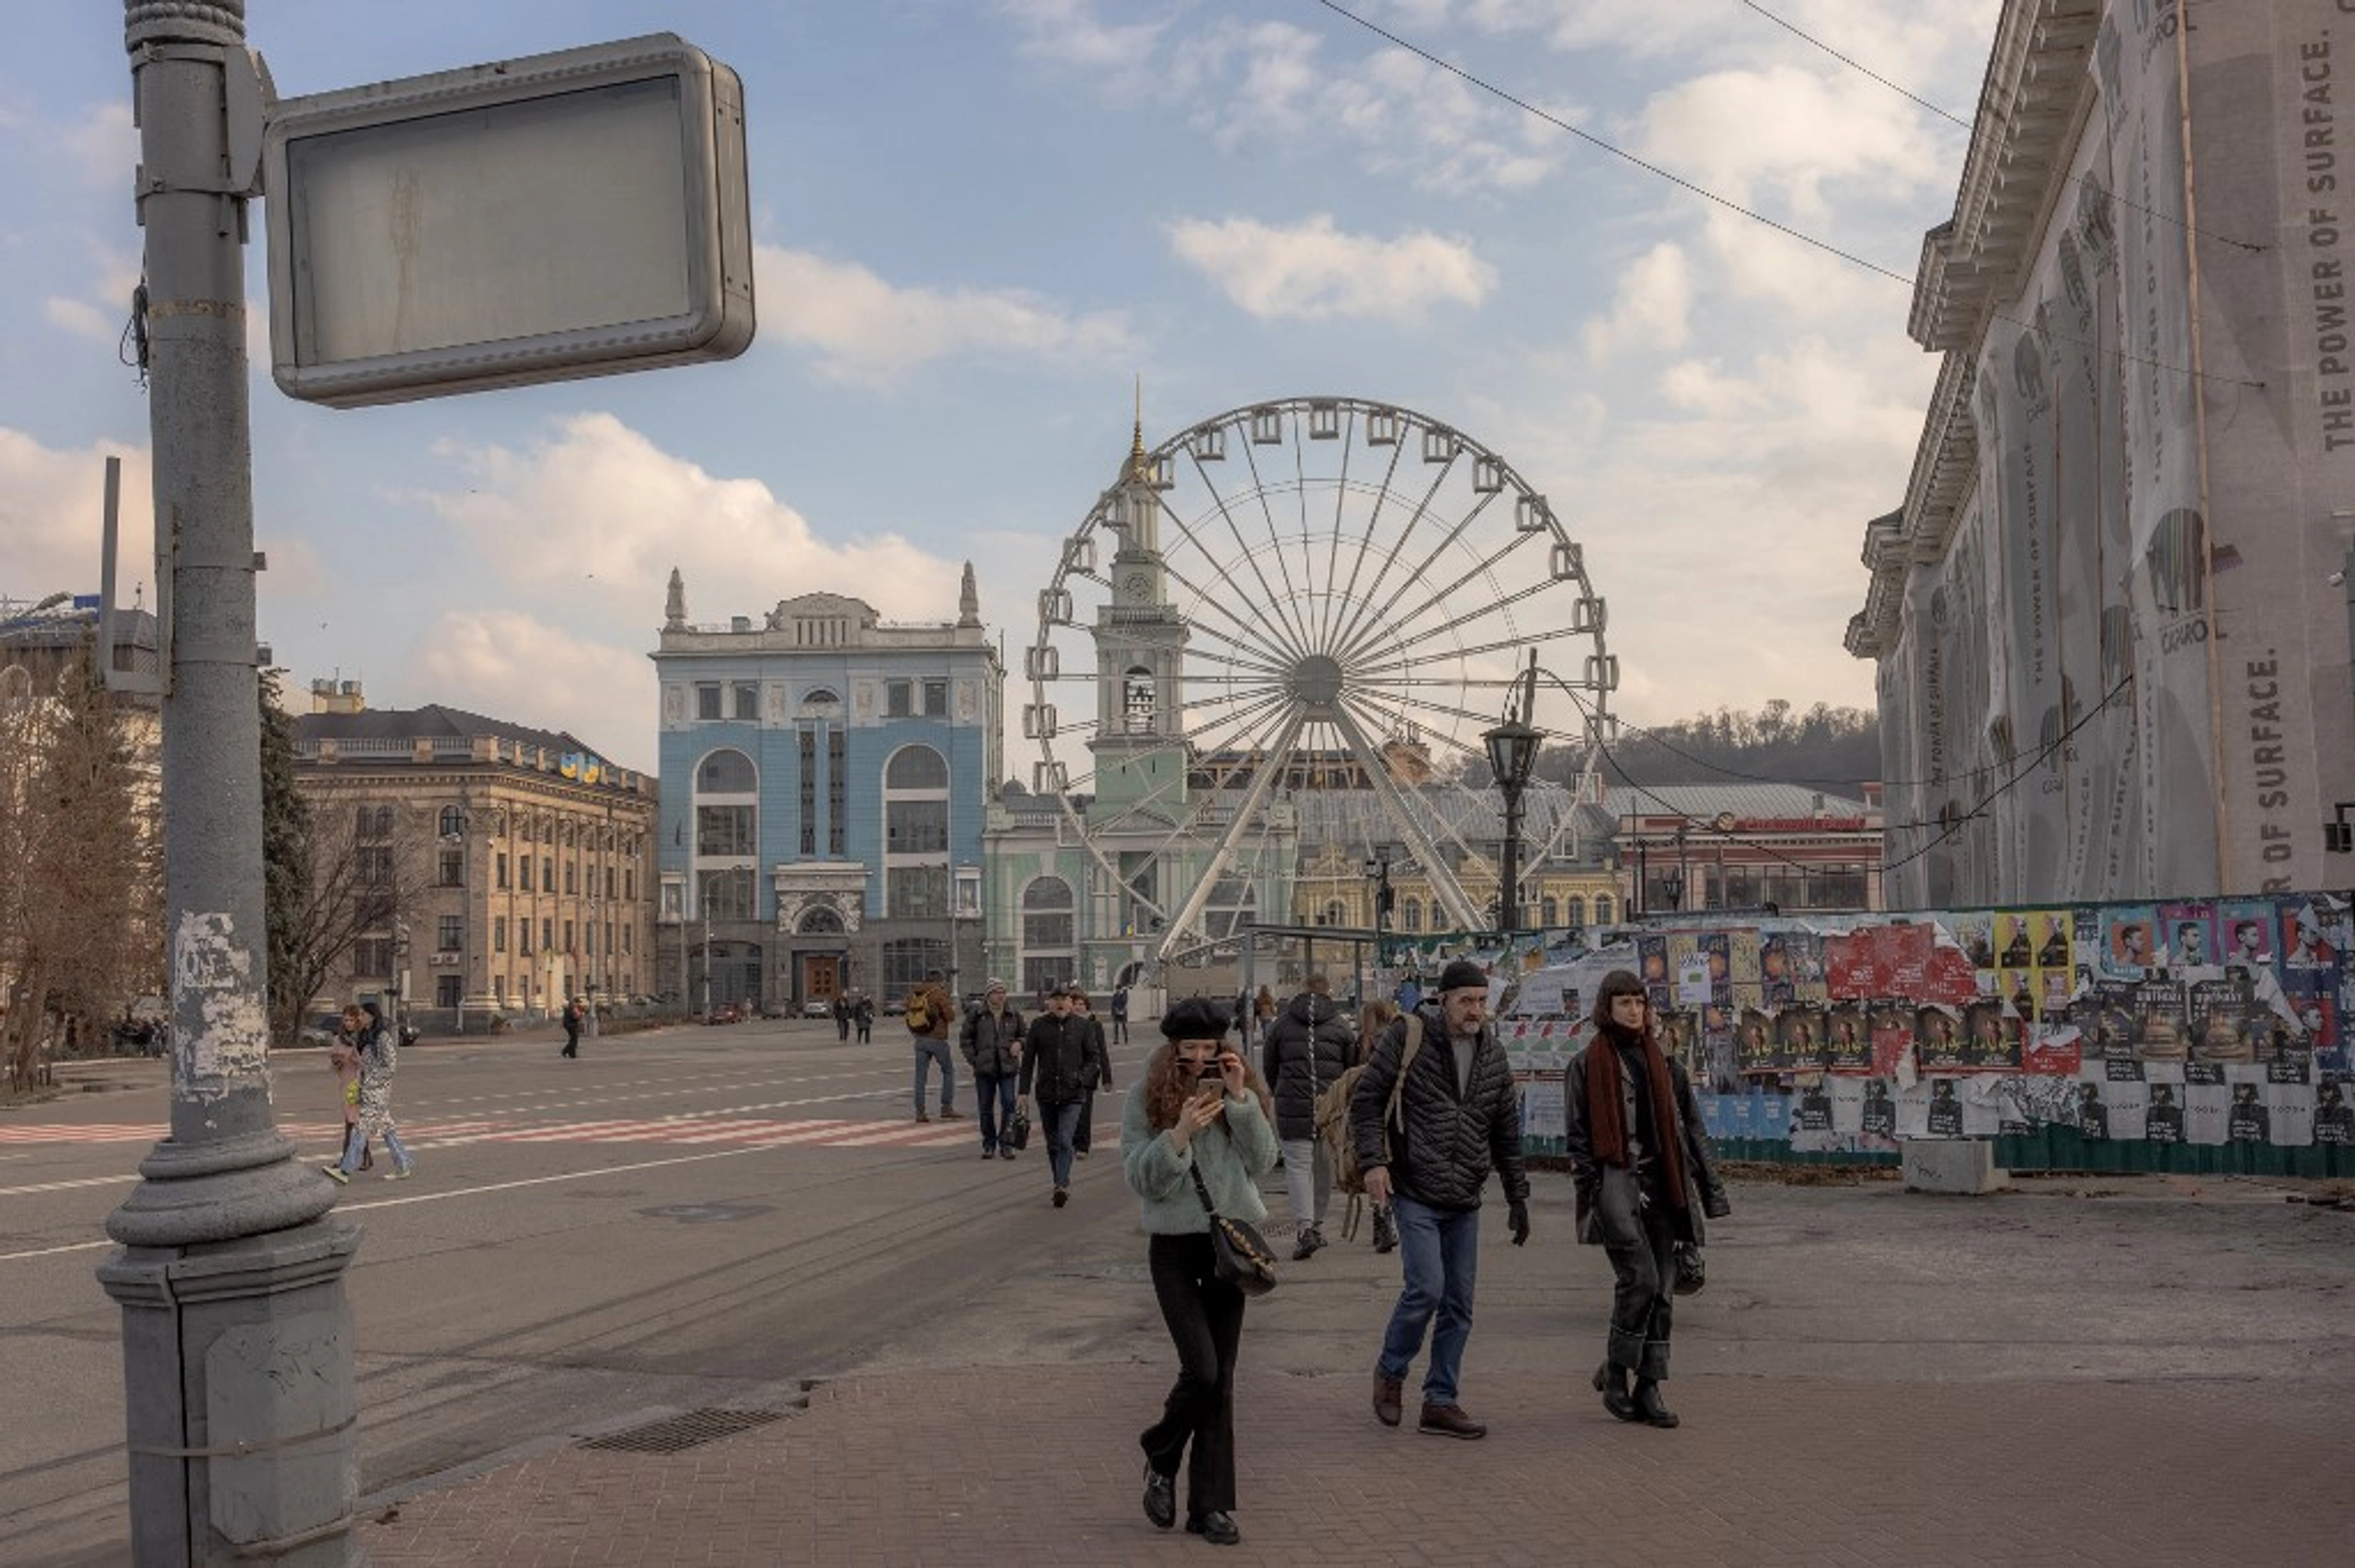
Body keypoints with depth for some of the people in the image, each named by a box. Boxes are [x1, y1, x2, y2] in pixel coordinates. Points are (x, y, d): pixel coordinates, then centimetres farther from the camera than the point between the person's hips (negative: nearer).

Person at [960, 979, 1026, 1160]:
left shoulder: (1014, 1016, 6)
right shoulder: (976, 1016, 1)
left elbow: (1024, 1036, 18)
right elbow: (966, 1040, 6)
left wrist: (1019, 1044, -4)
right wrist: (973, 1060, -4)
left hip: (1007, 1067, 0)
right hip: (984, 1069, 0)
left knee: (1008, 1103, -8)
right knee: (986, 1108, 6)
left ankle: (1006, 1144, 0)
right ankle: (989, 1145, 17)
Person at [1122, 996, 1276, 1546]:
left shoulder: (1242, 1089, 2)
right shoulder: (1147, 1096, -5)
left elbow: (1264, 1161, -5)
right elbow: (1140, 1179, -8)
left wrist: (1241, 1099, -16)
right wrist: (1180, 1133, -23)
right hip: (1174, 1245, -3)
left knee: (1221, 1376, 6)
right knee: (1201, 1369, -11)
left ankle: (1210, 1505, 15)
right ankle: (1160, 1460, 19)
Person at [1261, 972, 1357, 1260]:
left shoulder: (1281, 1023, 4)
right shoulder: (1341, 1024, 4)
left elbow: (1268, 1068, 10)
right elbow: (1353, 1068, 5)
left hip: (1292, 1107, -1)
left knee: (1297, 1165, -1)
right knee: (1325, 1165, 15)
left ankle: (1305, 1227, -17)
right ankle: (1318, 1224, 25)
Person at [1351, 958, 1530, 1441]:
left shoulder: (1493, 1056, 10)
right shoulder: (1407, 1038, -6)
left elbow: (1506, 1133, 17)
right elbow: (1366, 1100, -5)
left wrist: (1517, 1197, 16)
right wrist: (1373, 1161, -16)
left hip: (1465, 1202, 5)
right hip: (1415, 1195, -5)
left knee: (1459, 1303, 5)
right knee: (1426, 1288, -15)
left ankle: (1440, 1401, 16)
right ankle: (1390, 1372, 11)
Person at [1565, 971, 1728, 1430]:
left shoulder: (1661, 1063, 16)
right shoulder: (1586, 1065, 3)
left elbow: (1690, 1129, 17)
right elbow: (1576, 1135, 1)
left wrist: (1710, 1189, 12)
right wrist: (1591, 1187, -9)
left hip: (1658, 1181, 5)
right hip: (1614, 1178, -5)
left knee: (1662, 1288, 3)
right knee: (1640, 1277, -16)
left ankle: (1648, 1388, 10)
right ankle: (1614, 1371, 2)